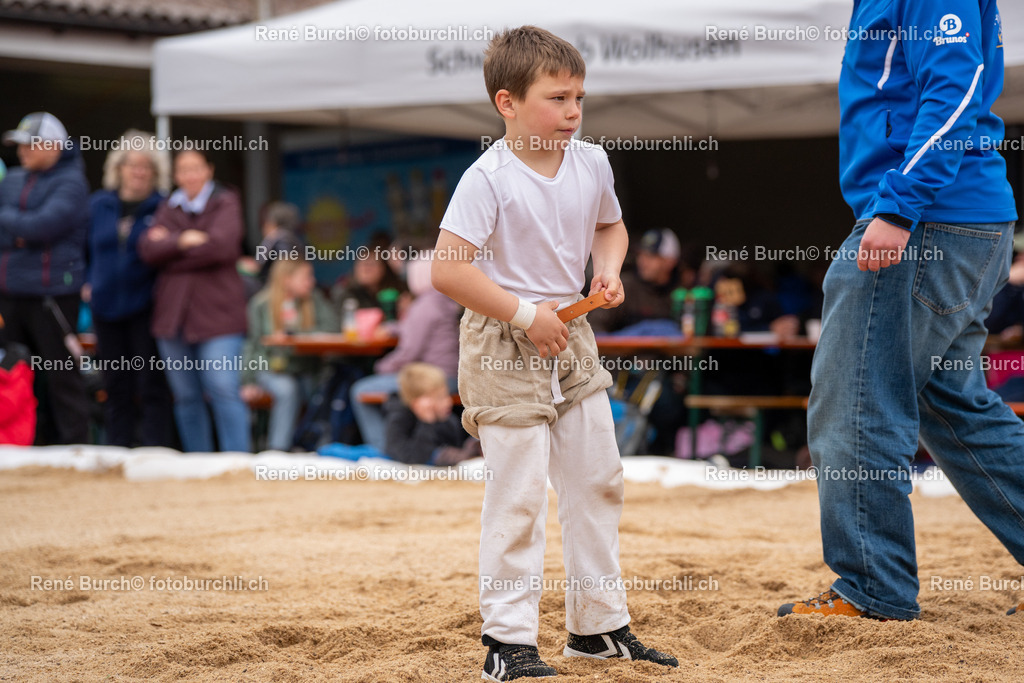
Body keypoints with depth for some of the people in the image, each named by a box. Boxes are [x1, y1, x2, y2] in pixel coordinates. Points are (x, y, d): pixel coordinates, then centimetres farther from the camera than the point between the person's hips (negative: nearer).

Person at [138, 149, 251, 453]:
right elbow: (148, 249, 1)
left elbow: (221, 245, -15)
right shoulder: (168, 208, 15)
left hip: (216, 312, -5)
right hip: (173, 312, 5)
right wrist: (184, 241, -13)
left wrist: (169, 247, -5)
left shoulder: (225, 203, 2)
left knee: (224, 392, -12)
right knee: (185, 397, 8)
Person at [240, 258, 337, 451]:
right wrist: (248, 382, -5)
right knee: (288, 389, -33)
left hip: (304, 369, 3)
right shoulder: (261, 304, 0)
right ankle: (278, 450, -27)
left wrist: (293, 334, -16)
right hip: (270, 369, -3)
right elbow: (252, 343, 1)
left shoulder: (313, 299, 5)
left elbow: (331, 326, -8)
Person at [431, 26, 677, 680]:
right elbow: (448, 268, -25)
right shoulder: (489, 179, -19)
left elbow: (610, 226, 22)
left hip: (570, 337, 7)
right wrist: (526, 314, -22)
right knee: (519, 494, -7)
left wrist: (609, 269, 0)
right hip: (503, 347, -7)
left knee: (598, 480, 12)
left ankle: (600, 625, 24)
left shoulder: (592, 164, 2)